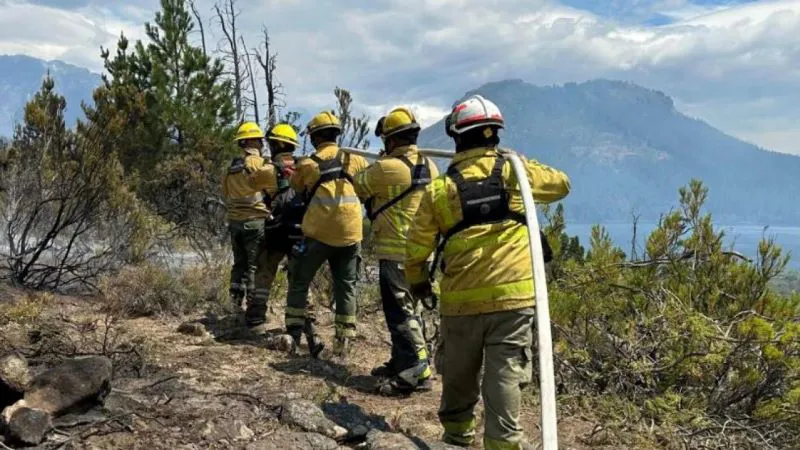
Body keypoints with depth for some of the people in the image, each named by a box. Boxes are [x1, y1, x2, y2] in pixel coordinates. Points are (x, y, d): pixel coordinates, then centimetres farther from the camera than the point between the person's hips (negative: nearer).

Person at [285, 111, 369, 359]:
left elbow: (295, 186, 15)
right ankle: (343, 343, 10)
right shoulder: (354, 160, 3)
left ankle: (293, 335, 15)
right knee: (346, 287, 11)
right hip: (349, 234, 2)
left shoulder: (307, 164, -3)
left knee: (300, 283, 14)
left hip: (318, 234, -2)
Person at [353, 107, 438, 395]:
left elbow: (358, 187, -2)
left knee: (400, 311, -2)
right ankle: (401, 362, 30)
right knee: (406, 307, 18)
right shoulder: (429, 166, 4)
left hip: (395, 251, -8)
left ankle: (417, 372, -1)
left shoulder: (387, 168, -17)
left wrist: (351, 171, 18)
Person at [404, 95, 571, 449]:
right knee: (504, 377, 3)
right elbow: (561, 183, 18)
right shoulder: (514, 172, 0)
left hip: (461, 300, 1)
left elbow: (417, 248, 5)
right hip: (513, 295, 0)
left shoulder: (440, 188, 1)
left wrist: (418, 284, 23)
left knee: (459, 377, 18)